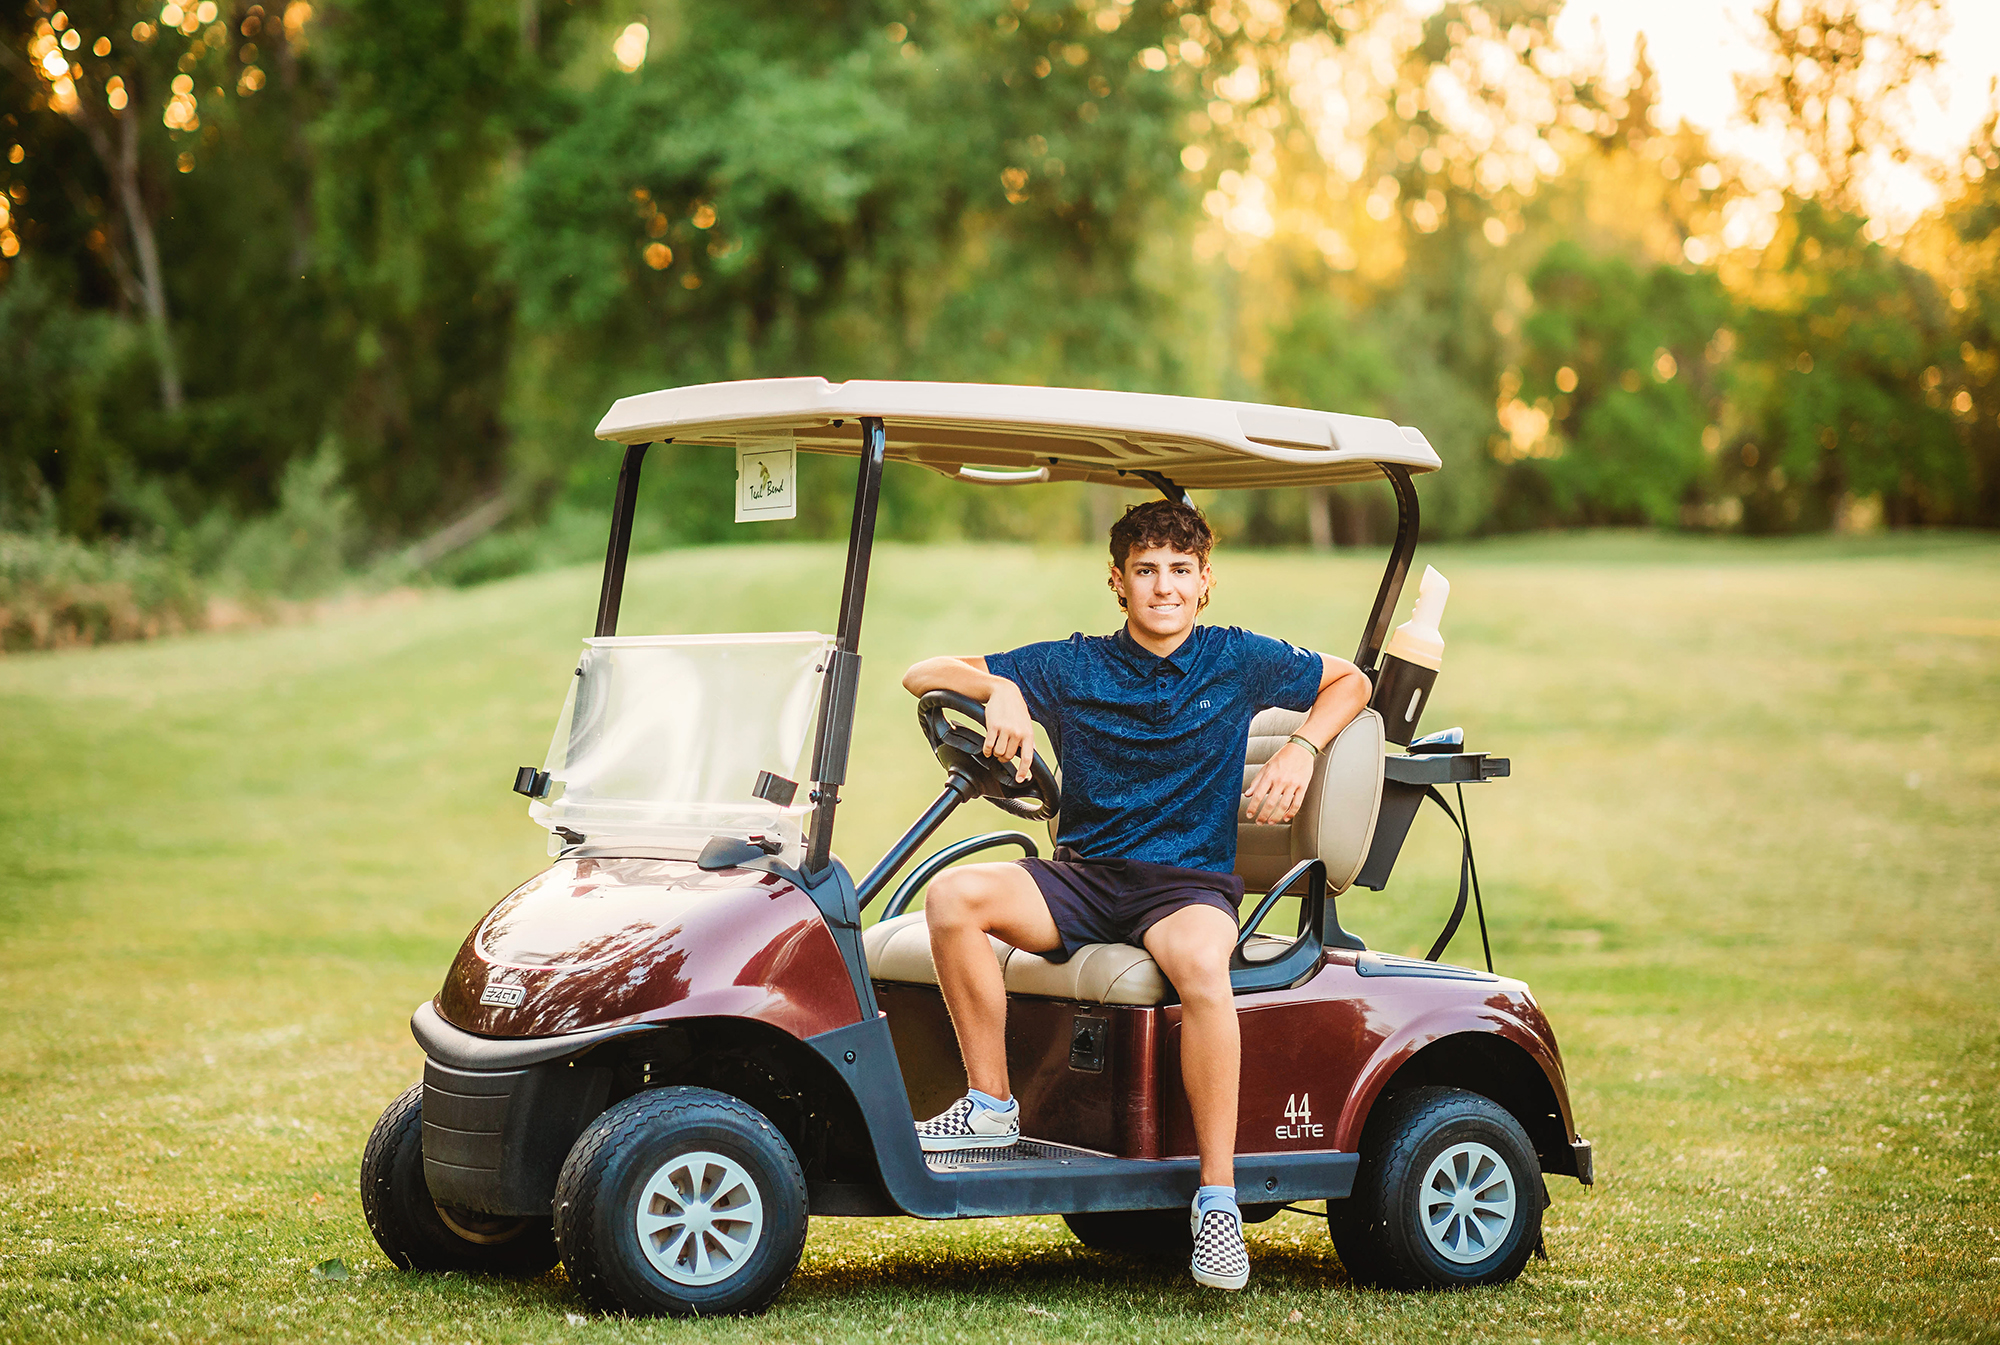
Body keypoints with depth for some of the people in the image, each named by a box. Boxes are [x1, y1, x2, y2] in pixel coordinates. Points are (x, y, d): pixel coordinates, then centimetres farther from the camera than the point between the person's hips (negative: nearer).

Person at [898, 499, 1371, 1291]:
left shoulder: (1237, 662, 7)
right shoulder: (1072, 668, 7)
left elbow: (1349, 682, 20)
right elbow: (923, 676, 7)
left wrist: (1301, 749, 0)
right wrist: (1000, 690, -14)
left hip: (1190, 882, -2)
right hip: (1084, 876, 2)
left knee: (1201, 962, -39)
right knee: (954, 895, -27)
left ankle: (1218, 1198, -32)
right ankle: (991, 1106, -13)